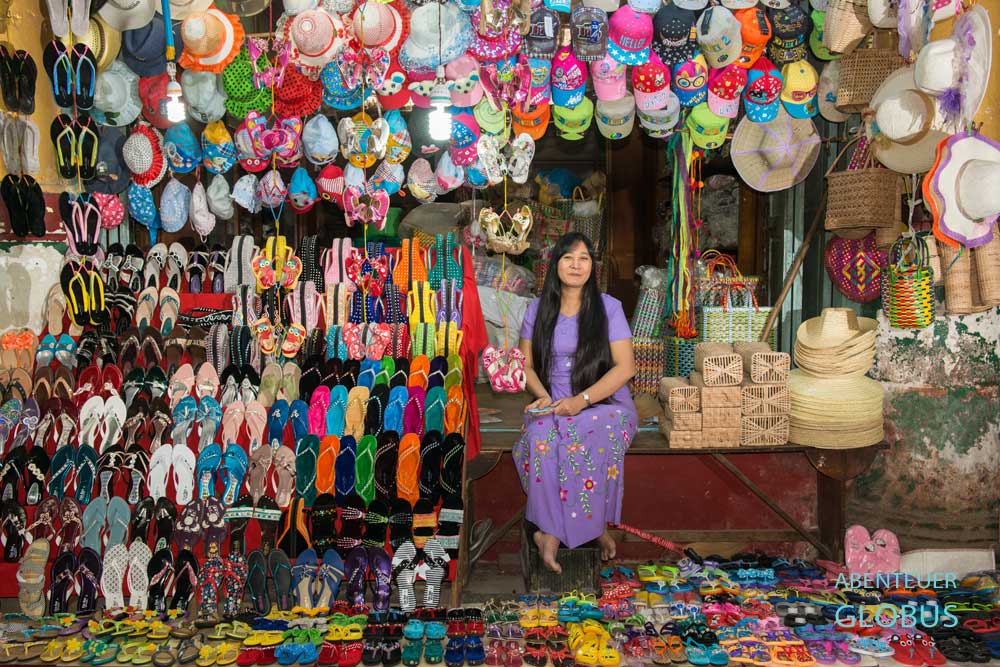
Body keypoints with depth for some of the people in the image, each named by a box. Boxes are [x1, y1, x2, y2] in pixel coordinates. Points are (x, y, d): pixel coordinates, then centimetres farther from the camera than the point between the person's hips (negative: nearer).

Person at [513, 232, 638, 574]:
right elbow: (525, 364, 10)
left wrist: (582, 400, -18)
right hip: (553, 405, 2)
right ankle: (595, 527, -24)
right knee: (540, 438, -33)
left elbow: (625, 366, -5)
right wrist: (543, 396, -11)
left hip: (605, 403, -1)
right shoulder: (538, 309, 9)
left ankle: (550, 530, -20)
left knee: (597, 438, -36)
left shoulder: (608, 307, 2)